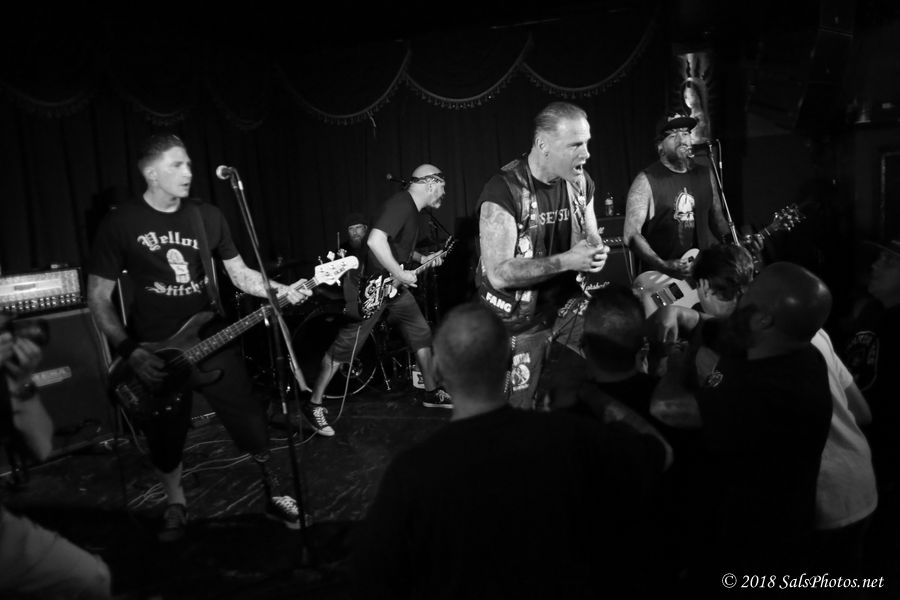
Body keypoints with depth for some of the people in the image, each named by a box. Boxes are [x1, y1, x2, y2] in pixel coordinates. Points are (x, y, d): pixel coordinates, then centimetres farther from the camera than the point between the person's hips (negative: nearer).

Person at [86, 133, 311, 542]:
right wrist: (129, 351, -15)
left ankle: (274, 494, 22)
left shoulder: (207, 216, 3)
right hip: (154, 351, -2)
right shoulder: (120, 224, -6)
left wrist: (284, 290, -9)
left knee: (252, 421, -1)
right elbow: (98, 296, -4)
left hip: (211, 339, 2)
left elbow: (240, 275, 8)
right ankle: (175, 505, 37)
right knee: (165, 440, 10)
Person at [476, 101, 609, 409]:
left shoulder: (582, 183, 1)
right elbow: (498, 274, -25)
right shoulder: (504, 191, -20)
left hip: (567, 314, 6)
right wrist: (566, 261, -29)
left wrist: (597, 252, -10)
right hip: (518, 325, -6)